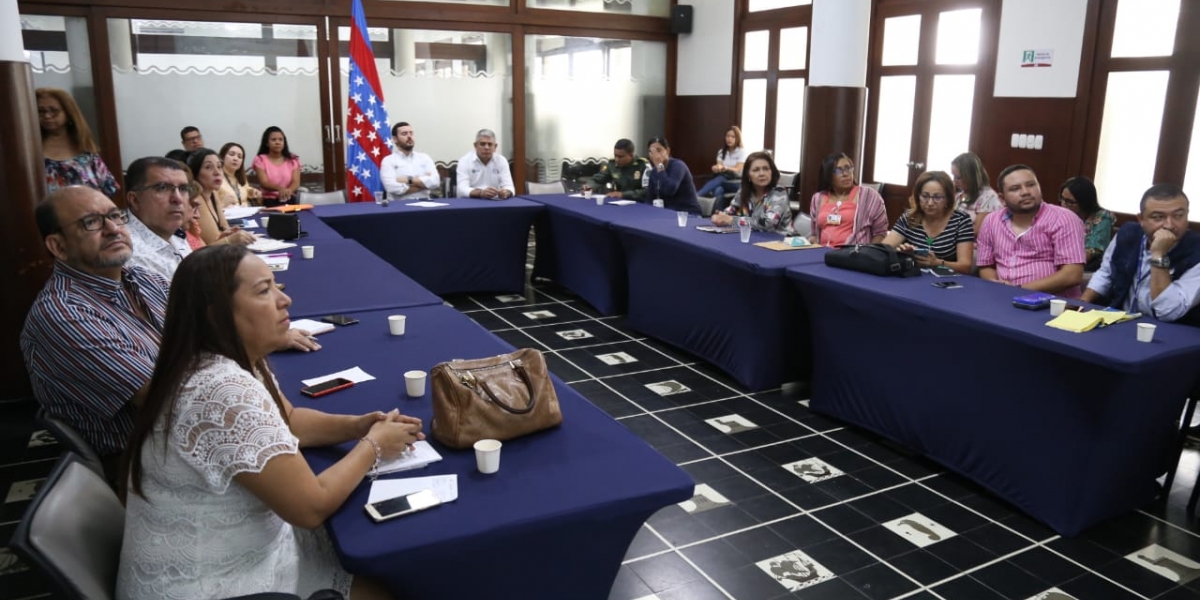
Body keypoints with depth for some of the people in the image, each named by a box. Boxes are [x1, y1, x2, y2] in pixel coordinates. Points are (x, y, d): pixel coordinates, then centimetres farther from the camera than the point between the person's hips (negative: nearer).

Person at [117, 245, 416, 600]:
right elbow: (311, 507, -26)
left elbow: (285, 421, 14)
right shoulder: (227, 391, -31)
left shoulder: (233, 360, -2)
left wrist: (356, 425, -3)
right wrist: (373, 447, -12)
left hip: (241, 550, 9)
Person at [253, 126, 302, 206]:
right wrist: (279, 188, -31)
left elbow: (296, 182, -1)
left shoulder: (292, 159, 10)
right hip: (269, 202, -2)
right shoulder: (260, 160, 4)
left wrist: (288, 190, -26)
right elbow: (264, 183, -9)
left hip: (289, 201, 2)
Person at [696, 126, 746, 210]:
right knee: (718, 191, -36)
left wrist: (724, 168, -36)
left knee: (720, 179, -37)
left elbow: (737, 170, -15)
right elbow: (718, 166, -2)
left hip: (737, 184, -4)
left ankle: (695, 197, -53)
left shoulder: (742, 152, -2)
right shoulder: (721, 152, 12)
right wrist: (716, 168, -30)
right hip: (723, 182, 4)